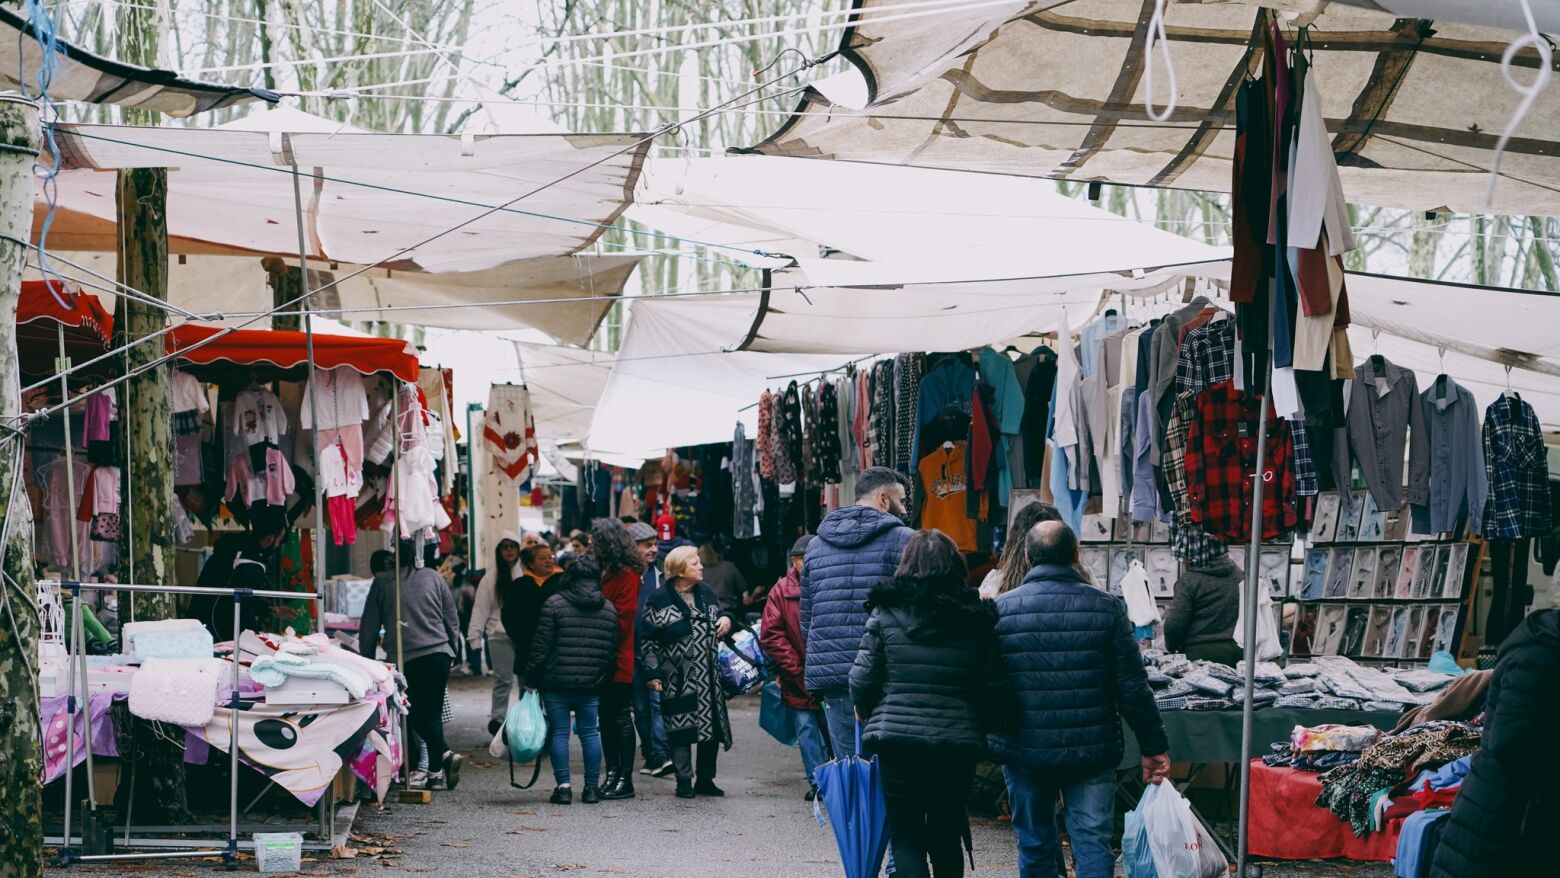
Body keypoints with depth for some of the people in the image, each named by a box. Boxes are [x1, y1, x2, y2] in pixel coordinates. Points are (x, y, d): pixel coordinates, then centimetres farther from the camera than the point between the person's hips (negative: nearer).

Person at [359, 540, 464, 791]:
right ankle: (437, 772, 9)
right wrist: (454, 653, 22)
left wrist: (367, 660, 16)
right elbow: (452, 619, 11)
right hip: (439, 655, 2)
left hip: (404, 660, -2)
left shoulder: (382, 583, 2)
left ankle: (444, 754, -21)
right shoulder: (433, 577, 6)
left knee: (418, 716, 2)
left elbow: (369, 627, 6)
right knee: (432, 712, 11)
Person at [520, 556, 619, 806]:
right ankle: (591, 787, 10)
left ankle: (563, 786, -1)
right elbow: (613, 651, 8)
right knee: (590, 733, 9)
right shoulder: (609, 608, 7)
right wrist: (605, 676, 17)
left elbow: (541, 647, -7)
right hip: (592, 683, 3)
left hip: (557, 682, -3)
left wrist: (531, 678, -1)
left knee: (559, 732, 2)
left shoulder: (554, 604, -5)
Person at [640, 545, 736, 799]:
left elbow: (719, 620, 27)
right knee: (681, 731, -1)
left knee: (712, 729, 7)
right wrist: (653, 673, -12)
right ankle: (684, 782, 9)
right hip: (678, 680, -5)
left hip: (708, 678, 5)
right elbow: (648, 640, -6)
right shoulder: (659, 601, -7)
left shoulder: (706, 593, 10)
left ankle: (705, 779, 20)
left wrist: (726, 619, 3)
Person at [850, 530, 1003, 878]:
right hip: (959, 744, 2)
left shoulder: (886, 613, -2)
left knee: (906, 836, 4)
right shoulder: (975, 619, 3)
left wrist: (869, 717, 16)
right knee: (947, 835, 15)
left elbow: (862, 679, -2)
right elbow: (992, 689, 2)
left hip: (898, 737, -2)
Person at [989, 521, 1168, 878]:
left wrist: (985, 739, 18)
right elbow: (1133, 688, -3)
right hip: (1092, 751, -1)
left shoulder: (1000, 609, -4)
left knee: (1034, 846, 12)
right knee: (1093, 843, 3)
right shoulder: (1106, 608, -4)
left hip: (1023, 751, 1)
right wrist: (1154, 747, 5)